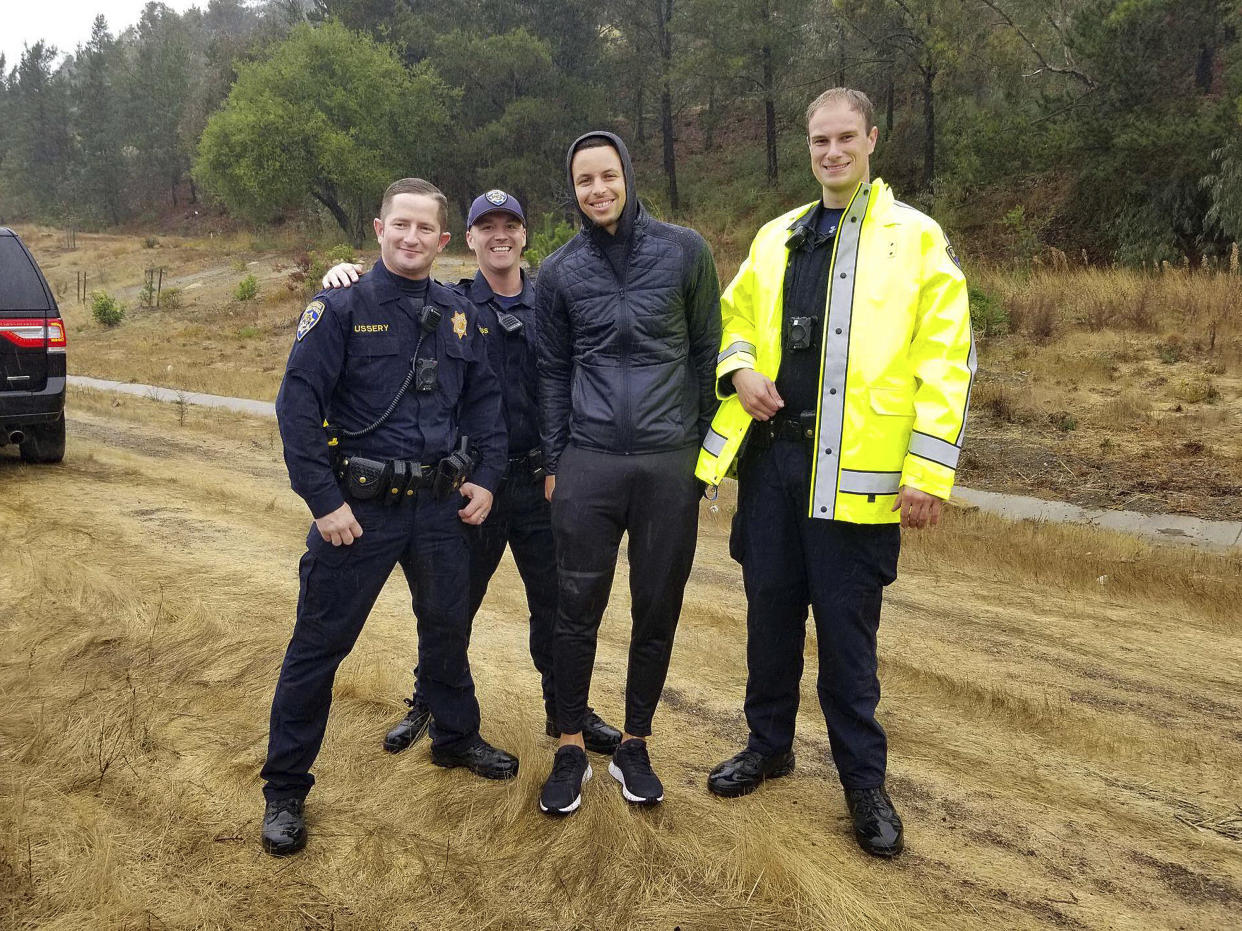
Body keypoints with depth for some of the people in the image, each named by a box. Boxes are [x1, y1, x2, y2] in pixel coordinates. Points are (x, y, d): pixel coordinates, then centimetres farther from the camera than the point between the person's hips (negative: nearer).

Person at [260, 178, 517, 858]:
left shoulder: (459, 314, 6)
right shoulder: (342, 306, -9)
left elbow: (483, 398, 13)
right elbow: (297, 403, -14)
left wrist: (486, 476, 3)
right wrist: (324, 501, -18)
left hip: (441, 506, 5)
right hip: (359, 508, -5)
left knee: (448, 628, 20)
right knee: (319, 644, 3)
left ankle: (457, 739, 43)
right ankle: (285, 790, 18)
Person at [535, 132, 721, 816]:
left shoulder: (684, 251, 2)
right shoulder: (559, 271, 6)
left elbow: (707, 352, 6)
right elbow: (553, 373, 11)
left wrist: (707, 444, 4)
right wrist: (552, 463, 7)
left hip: (670, 465, 0)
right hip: (588, 465, 0)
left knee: (657, 613, 9)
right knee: (577, 611, 4)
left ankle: (635, 746, 26)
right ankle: (570, 749, 20)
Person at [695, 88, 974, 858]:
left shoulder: (916, 238, -2)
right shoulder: (776, 238, 12)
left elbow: (946, 361, -7)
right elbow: (734, 318, 23)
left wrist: (928, 470, -13)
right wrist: (739, 370, 0)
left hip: (854, 467, -4)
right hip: (770, 453, 5)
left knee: (847, 625, 4)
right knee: (771, 609, 14)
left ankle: (864, 778, 22)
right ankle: (769, 744, 33)